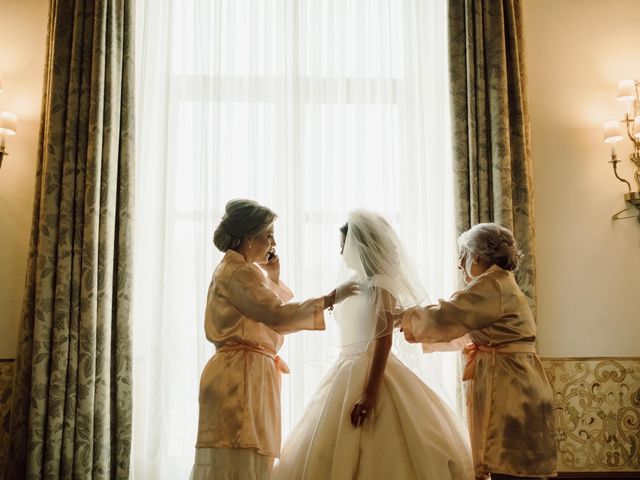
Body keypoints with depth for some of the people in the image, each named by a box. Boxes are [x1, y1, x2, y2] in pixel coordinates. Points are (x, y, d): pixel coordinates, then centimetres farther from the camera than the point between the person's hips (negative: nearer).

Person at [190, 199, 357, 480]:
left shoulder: (236, 270, 18)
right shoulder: (239, 272, -14)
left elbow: (271, 318, 20)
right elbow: (278, 315, -24)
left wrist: (273, 278, 10)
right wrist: (330, 299, -20)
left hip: (244, 374, 10)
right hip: (241, 375, -10)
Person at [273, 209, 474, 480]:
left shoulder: (380, 284, -10)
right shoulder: (358, 282, 14)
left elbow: (384, 340, -17)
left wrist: (370, 393, -24)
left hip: (372, 373, -9)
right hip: (349, 374, 9)